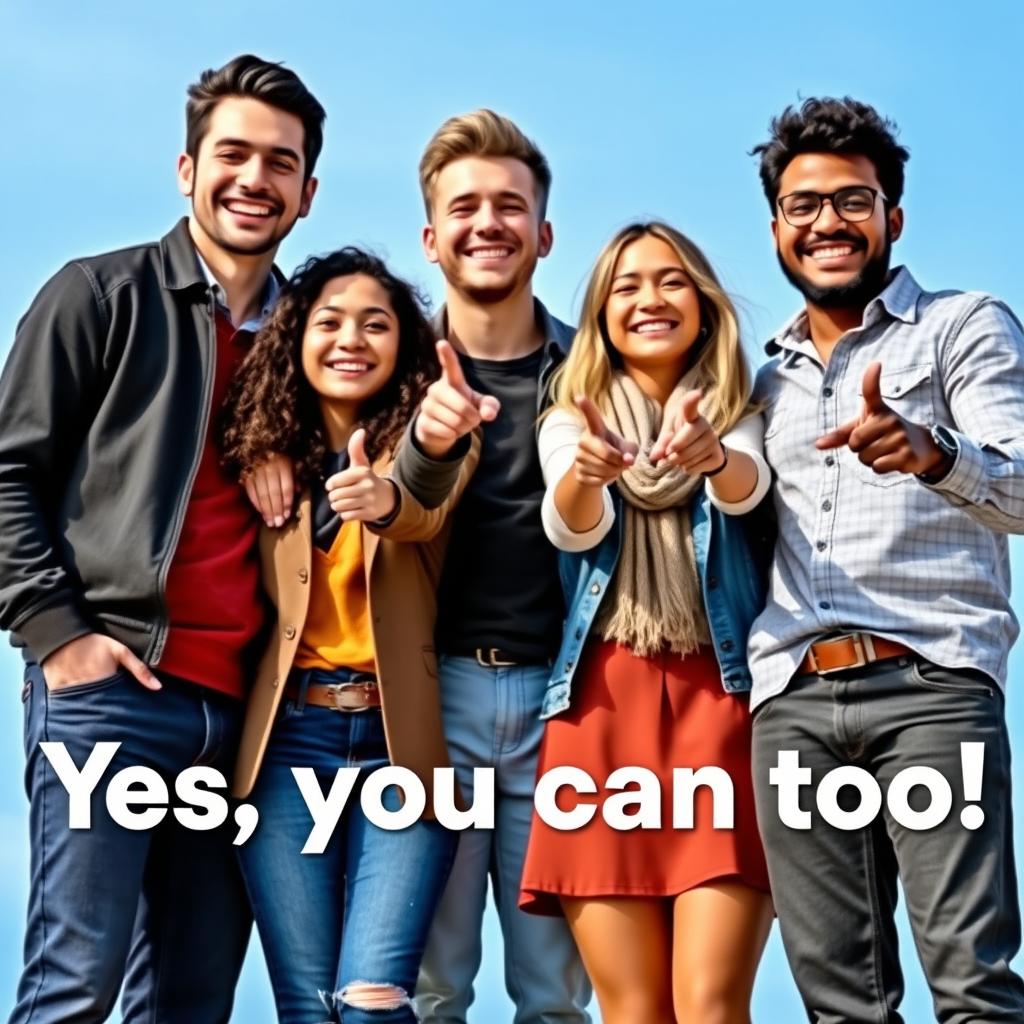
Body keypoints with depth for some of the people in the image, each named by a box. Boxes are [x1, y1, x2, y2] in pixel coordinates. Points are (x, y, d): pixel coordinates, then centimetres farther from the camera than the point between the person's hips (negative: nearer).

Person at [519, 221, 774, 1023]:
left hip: (721, 696, -1)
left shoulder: (739, 416, 10)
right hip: (605, 702, 1)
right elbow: (572, 528, -8)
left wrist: (710, 456, -39)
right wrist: (586, 471, -33)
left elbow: (748, 487, -14)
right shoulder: (573, 422, 13)